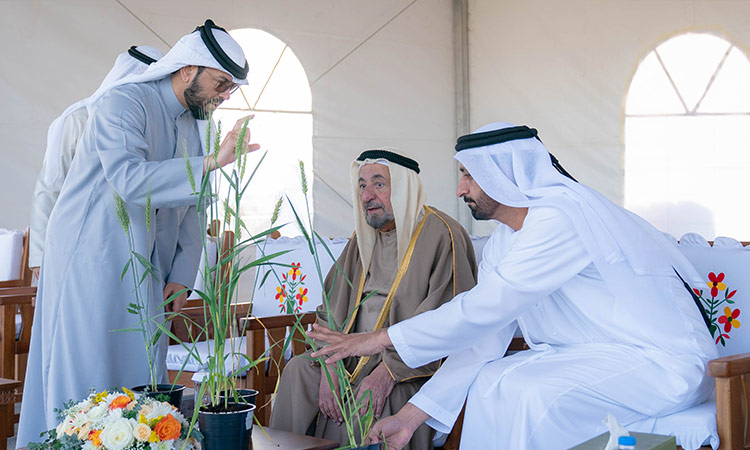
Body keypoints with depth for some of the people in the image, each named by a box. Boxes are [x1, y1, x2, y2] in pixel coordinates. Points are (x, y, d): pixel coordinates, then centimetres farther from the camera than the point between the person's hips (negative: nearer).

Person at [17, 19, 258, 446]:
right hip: (89, 258, -8)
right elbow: (129, 178, -31)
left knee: (141, 373, 8)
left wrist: (181, 278, 10)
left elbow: (190, 209, 16)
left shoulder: (190, 124, 12)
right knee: (85, 377, -4)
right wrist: (212, 161, -33)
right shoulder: (123, 102, -14)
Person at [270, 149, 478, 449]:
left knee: (370, 401, -31)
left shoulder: (442, 235, -9)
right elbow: (331, 308, 12)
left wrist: (389, 371, -24)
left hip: (409, 368, -6)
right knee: (299, 369, -13)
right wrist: (330, 368, -6)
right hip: (354, 357, 7)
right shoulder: (362, 239, 15)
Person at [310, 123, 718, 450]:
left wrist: (383, 339, -18)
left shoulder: (558, 218, -22)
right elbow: (482, 338, 5)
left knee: (527, 395, -27)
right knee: (490, 383, -4)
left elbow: (483, 309, -24)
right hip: (592, 357, 9)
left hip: (661, 364, -9)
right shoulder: (504, 241, 8)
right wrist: (412, 415, 0)